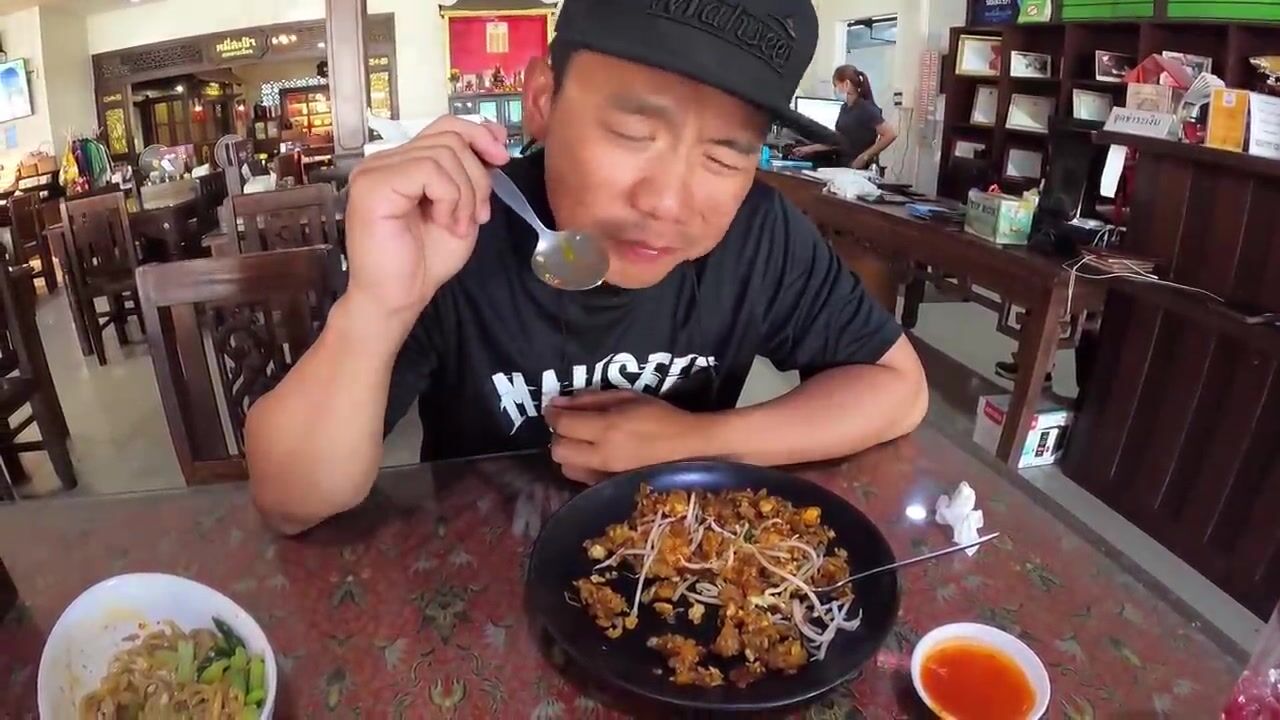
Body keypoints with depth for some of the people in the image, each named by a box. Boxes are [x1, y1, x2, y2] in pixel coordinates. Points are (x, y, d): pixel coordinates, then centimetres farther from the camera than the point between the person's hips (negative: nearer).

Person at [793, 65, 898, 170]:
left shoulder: (866, 108, -11)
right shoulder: (845, 108, 12)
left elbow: (891, 134, -18)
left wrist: (864, 157, -19)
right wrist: (810, 149, 14)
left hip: (858, 169, -7)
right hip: (842, 166, 8)